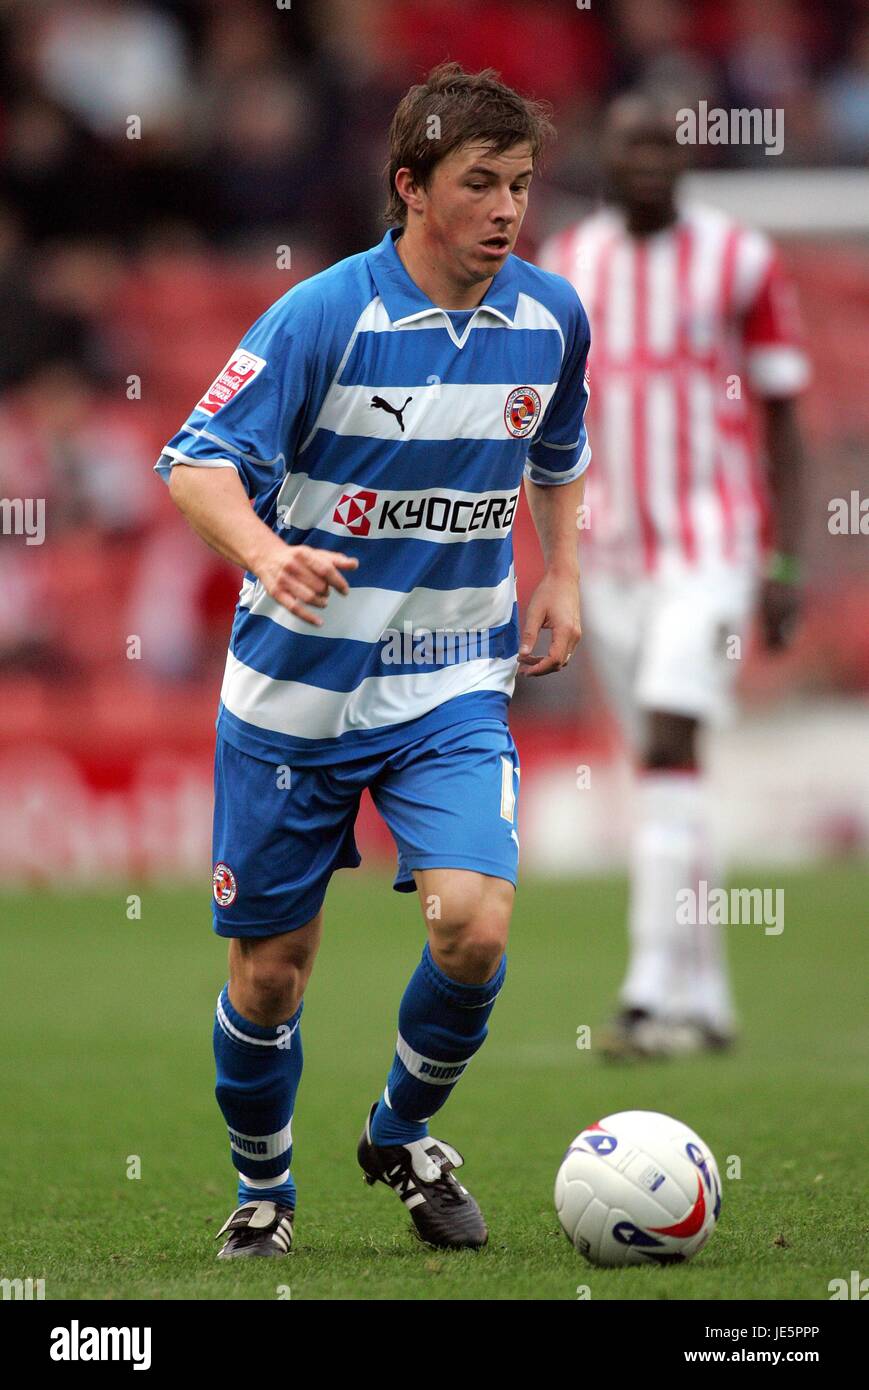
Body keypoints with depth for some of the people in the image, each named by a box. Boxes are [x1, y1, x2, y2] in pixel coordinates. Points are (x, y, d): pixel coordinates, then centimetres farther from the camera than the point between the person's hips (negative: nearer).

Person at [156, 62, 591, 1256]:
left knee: (473, 922, -18)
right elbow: (197, 464, -20)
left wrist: (559, 576, 9)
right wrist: (268, 552, -38)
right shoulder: (325, 317, -16)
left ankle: (404, 1136, 10)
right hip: (295, 693, -2)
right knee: (272, 965, 5)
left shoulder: (551, 318, -1)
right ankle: (263, 1190, 31)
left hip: (451, 688, 2)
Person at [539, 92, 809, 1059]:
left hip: (712, 541, -4)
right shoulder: (566, 264, 8)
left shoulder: (739, 261, -3)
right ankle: (704, 1002, 16)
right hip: (611, 554, 4)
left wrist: (784, 562, -4)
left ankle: (653, 994, -22)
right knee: (665, 770, 8)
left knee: (669, 750, -18)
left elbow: (781, 418, 1)